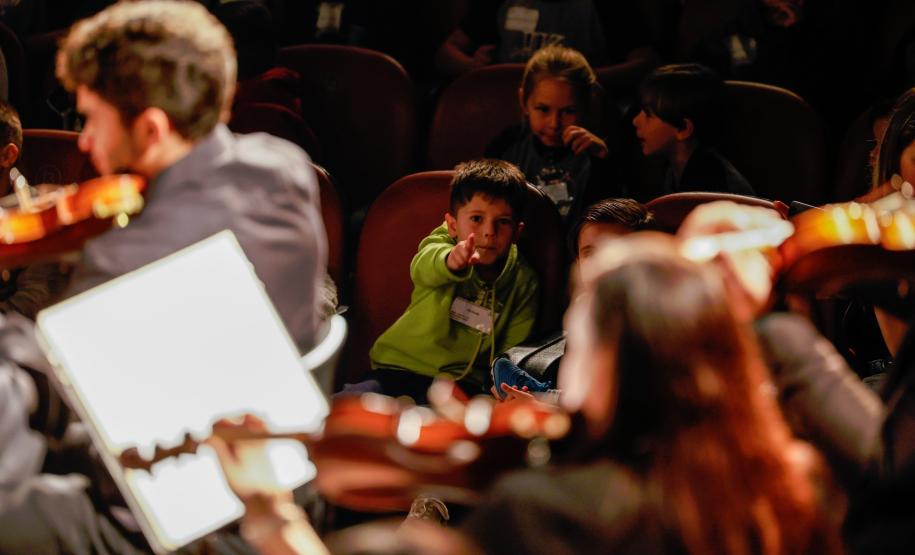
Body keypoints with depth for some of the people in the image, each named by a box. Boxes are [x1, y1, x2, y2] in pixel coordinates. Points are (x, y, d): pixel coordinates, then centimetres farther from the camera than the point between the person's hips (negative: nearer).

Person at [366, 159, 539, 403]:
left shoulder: (523, 281, 2)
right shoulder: (442, 244, -5)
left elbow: (513, 345, 6)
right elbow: (424, 268, -30)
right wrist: (450, 260, -54)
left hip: (463, 379, 1)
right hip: (401, 364, -1)